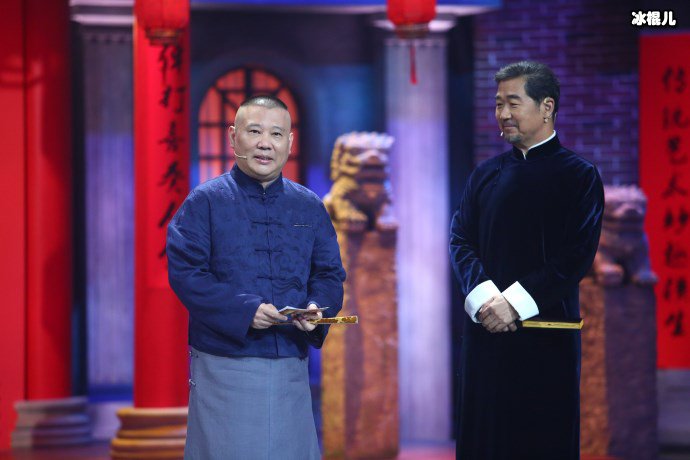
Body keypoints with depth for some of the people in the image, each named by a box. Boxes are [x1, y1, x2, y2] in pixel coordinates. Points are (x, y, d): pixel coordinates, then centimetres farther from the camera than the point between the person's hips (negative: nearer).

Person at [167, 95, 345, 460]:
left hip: (291, 367, 4)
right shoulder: (205, 202, -1)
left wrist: (316, 309, -12)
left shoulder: (309, 207, 11)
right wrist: (245, 311, -20)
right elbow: (184, 273, -9)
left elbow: (330, 274, 11)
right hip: (223, 366, -4)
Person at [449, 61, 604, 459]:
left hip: (548, 332, -4)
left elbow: (578, 255, -9)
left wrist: (515, 302, -15)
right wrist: (484, 297, -13)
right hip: (486, 331, 4)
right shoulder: (486, 175, 13)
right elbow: (460, 240, 6)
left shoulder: (580, 176, 0)